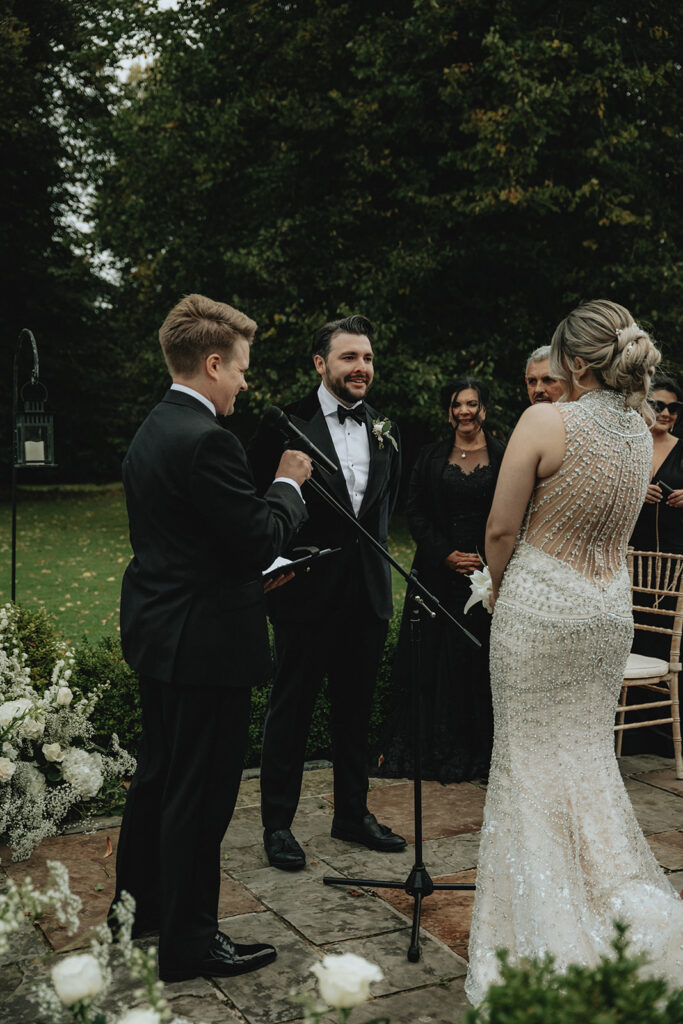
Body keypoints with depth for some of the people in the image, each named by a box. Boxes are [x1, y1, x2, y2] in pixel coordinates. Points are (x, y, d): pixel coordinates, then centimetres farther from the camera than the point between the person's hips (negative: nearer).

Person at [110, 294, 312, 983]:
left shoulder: (150, 432, 10)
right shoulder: (207, 440, -22)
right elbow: (260, 539, -21)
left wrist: (252, 573, 17)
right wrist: (288, 484, -5)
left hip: (155, 634, 10)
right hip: (205, 642, -10)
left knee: (158, 773, 23)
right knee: (201, 792, 2)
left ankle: (137, 902, 39)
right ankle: (188, 942, 16)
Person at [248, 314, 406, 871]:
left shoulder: (385, 430, 9)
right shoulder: (286, 425, -8)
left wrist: (371, 546, 7)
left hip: (368, 590, 5)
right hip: (307, 593, -5)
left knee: (356, 710, 16)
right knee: (291, 710, 6)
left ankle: (352, 814, 31)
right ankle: (278, 824, 19)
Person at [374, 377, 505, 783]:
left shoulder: (505, 457, 3)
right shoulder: (431, 457, 7)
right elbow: (416, 512, 3)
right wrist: (446, 555, -9)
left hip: (490, 574, -1)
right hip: (440, 572, 1)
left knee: (484, 661, 2)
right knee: (438, 660, 3)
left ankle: (483, 753, 13)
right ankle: (440, 753, 13)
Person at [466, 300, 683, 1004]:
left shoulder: (545, 422, -17)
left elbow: (501, 530, -12)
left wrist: (499, 588, 7)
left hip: (540, 603, -6)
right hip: (611, 609, 6)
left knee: (531, 760, 7)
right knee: (589, 755, 18)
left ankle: (548, 938, 16)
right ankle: (624, 913, 21)